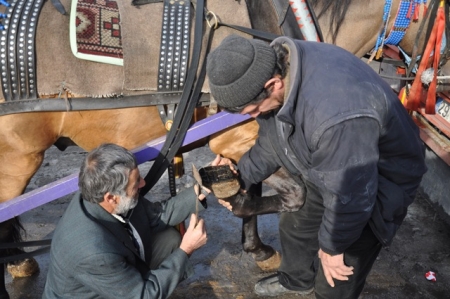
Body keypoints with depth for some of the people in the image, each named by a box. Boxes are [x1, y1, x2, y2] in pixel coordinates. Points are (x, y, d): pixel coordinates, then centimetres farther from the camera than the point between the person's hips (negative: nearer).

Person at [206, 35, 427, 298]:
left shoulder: (335, 114, -47)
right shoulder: (275, 65, -17)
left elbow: (349, 196, -31)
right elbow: (272, 137, 2)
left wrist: (332, 245, -16)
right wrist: (243, 177, -2)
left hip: (379, 182, -8)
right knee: (295, 225, 26)